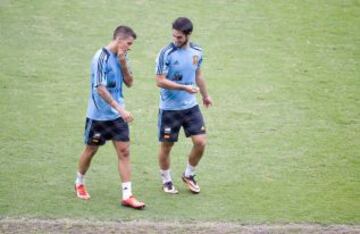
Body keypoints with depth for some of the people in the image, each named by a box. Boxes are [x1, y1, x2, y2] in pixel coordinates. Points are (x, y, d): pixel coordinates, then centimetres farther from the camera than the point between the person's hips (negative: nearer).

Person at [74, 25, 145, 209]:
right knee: (91, 150, 11)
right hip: (98, 115, -6)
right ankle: (79, 183, 35)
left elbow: (129, 82, 5)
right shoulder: (102, 58, -19)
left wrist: (123, 63, -11)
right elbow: (100, 88, -23)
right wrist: (120, 109, -26)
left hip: (117, 115, 6)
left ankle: (127, 195, -3)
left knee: (124, 151, -2)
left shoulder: (121, 57, 4)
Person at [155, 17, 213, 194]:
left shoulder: (196, 52, 1)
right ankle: (166, 181, 27)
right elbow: (160, 81, -17)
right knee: (166, 146, 6)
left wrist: (205, 95, 28)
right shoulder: (166, 53, -16)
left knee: (200, 142, -2)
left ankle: (189, 175, 22)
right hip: (169, 108, -4)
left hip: (191, 106, 4)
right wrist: (184, 87, -24)